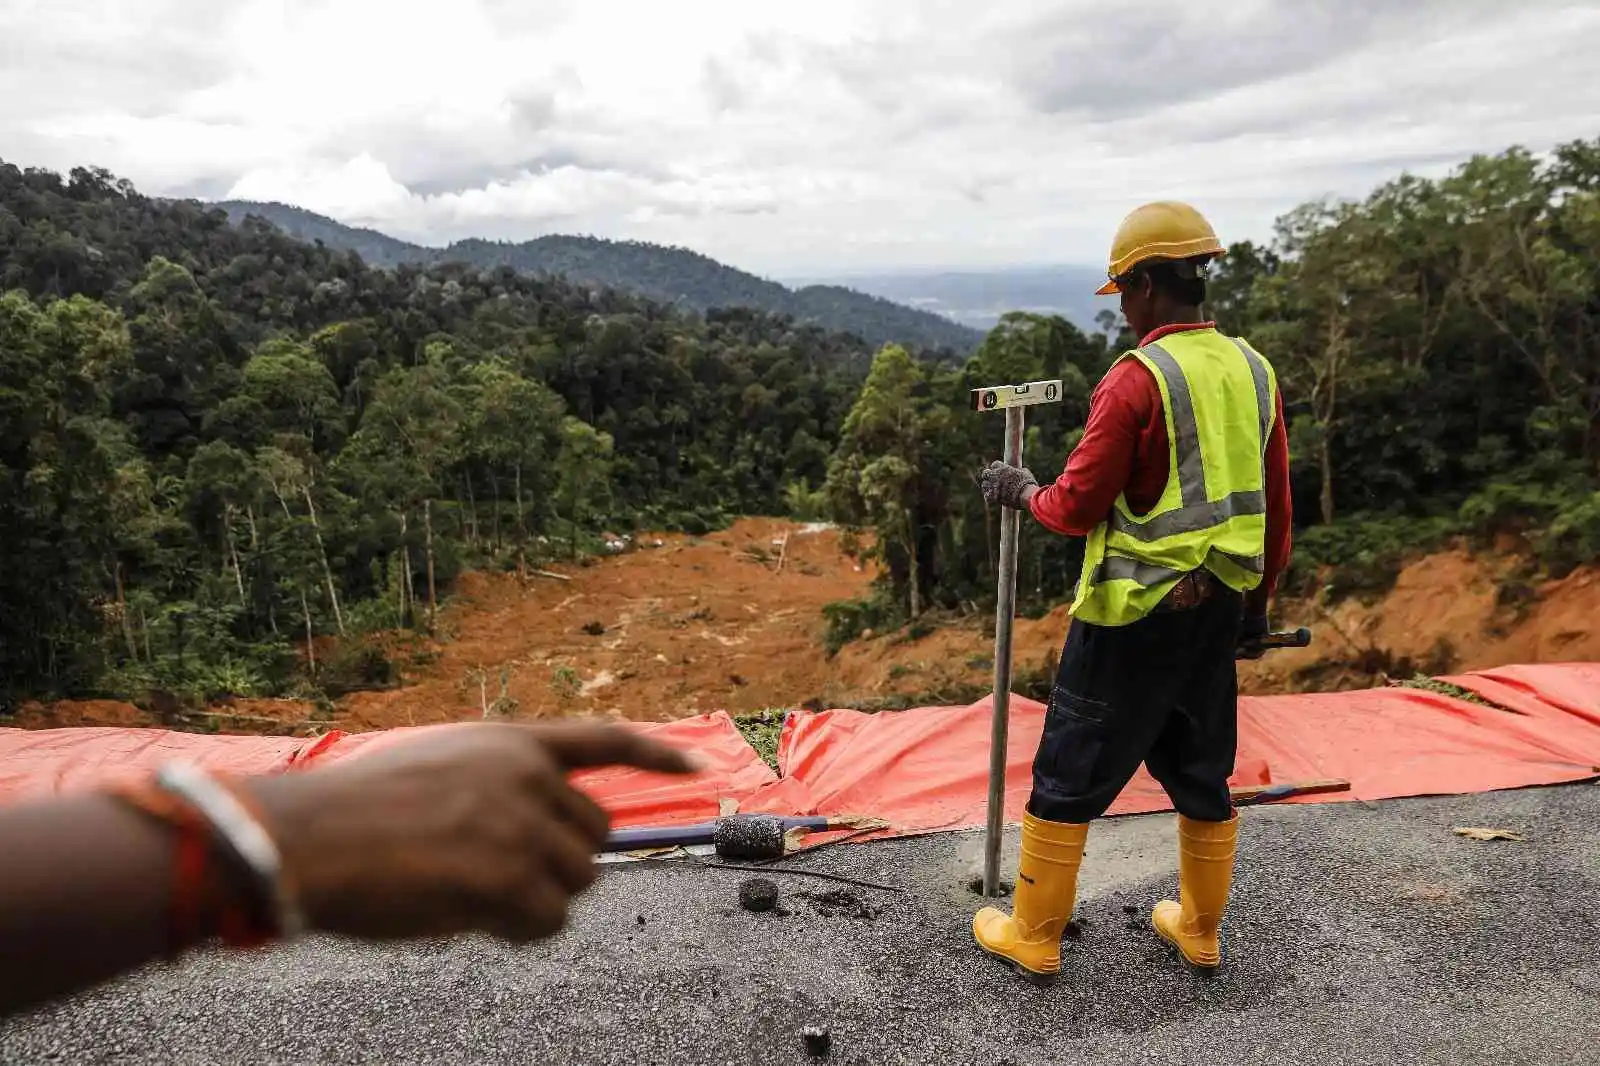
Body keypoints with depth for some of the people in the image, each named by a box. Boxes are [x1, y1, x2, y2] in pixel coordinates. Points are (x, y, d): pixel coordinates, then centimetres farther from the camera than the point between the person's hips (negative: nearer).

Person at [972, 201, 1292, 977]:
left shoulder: (1137, 379, -17)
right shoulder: (1253, 370, 5)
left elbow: (1077, 507, -15)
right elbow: (1275, 506, 11)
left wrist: (1022, 490, 5)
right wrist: (1256, 603, 20)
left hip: (1135, 612, -7)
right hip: (1218, 607, 7)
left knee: (1070, 774, 6)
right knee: (1201, 770, 20)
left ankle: (1033, 935, 19)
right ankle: (1199, 929, 34)